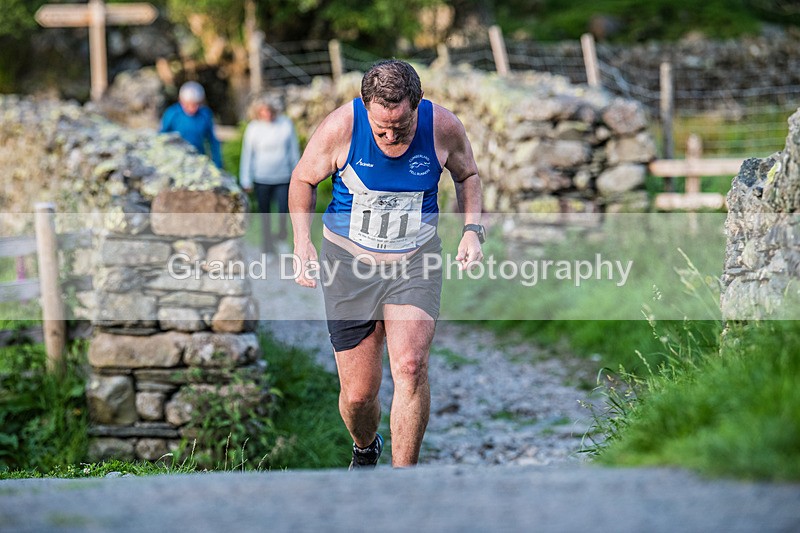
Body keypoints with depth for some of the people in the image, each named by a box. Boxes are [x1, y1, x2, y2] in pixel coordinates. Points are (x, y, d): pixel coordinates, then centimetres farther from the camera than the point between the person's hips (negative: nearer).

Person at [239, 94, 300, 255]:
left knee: (284, 211, -9)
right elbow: (247, 154, 0)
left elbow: (294, 151, 7)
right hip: (261, 179, 0)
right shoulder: (253, 128, -6)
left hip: (283, 177, 0)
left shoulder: (286, 124, -3)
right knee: (265, 214, 8)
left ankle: (281, 239, 19)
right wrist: (246, 180, 0)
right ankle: (268, 249, 20)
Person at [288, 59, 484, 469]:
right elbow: (303, 179, 2)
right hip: (349, 262, 0)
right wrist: (303, 242, -9)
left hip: (415, 261, 0)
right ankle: (365, 450, 39)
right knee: (358, 394, 2)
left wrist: (472, 229, -3)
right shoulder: (340, 127, -17)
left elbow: (467, 174, 11)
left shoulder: (444, 128, -12)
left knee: (410, 366, -24)